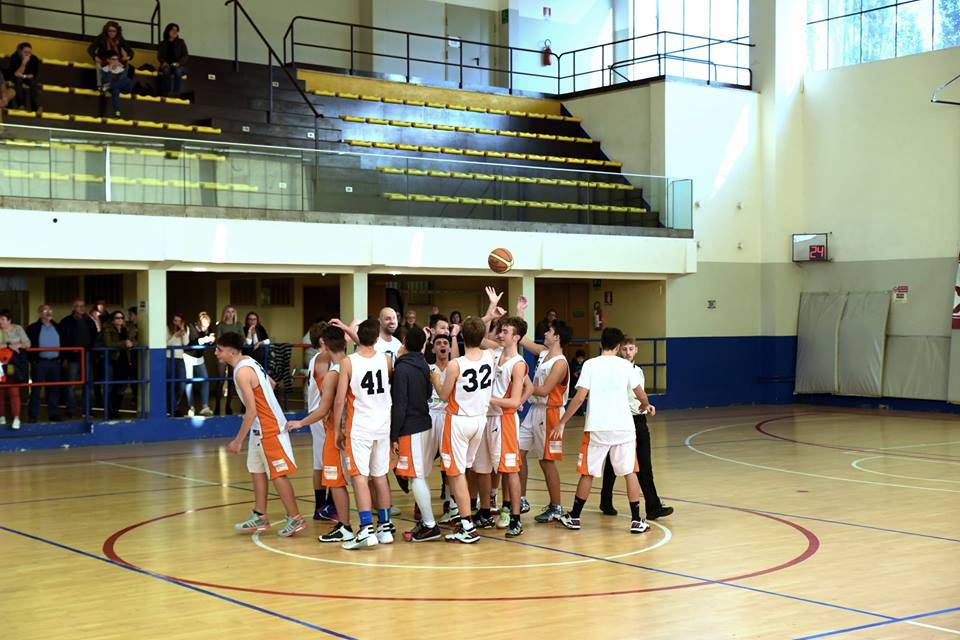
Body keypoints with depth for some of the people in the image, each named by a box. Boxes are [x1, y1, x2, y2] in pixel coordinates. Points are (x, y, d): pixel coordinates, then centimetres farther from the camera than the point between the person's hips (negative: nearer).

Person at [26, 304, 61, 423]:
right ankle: (33, 415, 3)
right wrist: (32, 360, -11)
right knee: (36, 389, -1)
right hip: (40, 363, -4)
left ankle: (54, 414, 13)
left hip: (55, 362, 4)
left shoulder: (57, 328, 13)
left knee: (54, 389, 6)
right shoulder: (33, 328, 0)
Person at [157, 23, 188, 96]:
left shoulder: (180, 42, 8)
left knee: (178, 70, -36)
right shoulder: (163, 44, 13)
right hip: (167, 65, 1)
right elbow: (159, 56, 7)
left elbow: (185, 56, -1)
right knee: (166, 69, -35)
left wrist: (179, 63, -21)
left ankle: (176, 92, -33)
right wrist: (163, 62, -17)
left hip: (179, 66, -1)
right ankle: (167, 91, -38)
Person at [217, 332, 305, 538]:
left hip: (269, 428, -10)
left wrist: (238, 440, -19)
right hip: (262, 427, 10)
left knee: (278, 475, -3)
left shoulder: (242, 372, -22)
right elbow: (271, 383, 21)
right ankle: (260, 517, 24)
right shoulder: (249, 362, 8)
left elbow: (251, 410, -24)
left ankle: (295, 519, 4)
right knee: (257, 470, 16)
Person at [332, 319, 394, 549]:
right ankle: (385, 527, 18)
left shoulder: (348, 362, -10)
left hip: (359, 427, -4)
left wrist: (337, 429, -1)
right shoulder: (386, 360, 1)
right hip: (383, 426, 4)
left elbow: (340, 400, -11)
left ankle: (366, 530, -13)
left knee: (360, 477, -5)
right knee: (380, 476, 13)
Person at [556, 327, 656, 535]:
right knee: (630, 472, 10)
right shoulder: (626, 365, 3)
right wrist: (646, 405, 31)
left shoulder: (590, 364, -2)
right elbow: (641, 395, 7)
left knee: (588, 473, 11)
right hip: (623, 426, 1)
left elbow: (579, 397, -8)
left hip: (597, 427, -1)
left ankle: (574, 517, 20)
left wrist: (562, 423, -2)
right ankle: (636, 520, 8)